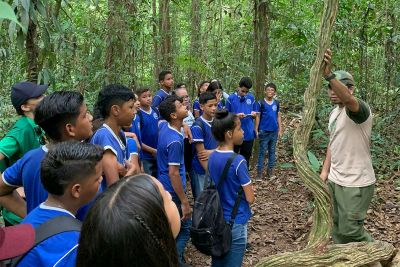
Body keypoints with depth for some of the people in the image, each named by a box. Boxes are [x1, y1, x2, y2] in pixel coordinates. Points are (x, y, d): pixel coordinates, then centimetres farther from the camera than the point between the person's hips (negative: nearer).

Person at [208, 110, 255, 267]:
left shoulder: (212, 158, -2)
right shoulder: (238, 161, -23)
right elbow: (250, 199, -18)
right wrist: (250, 190, 4)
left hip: (217, 220, 7)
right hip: (235, 223, -6)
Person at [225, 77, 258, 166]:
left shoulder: (251, 98, 4)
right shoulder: (231, 98, -4)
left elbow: (256, 115, 12)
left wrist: (254, 117, -9)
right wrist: (236, 116, -18)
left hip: (249, 134, 3)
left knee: (246, 158, 14)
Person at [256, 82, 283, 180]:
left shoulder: (276, 103, 5)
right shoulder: (261, 103, -6)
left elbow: (278, 117, 9)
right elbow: (258, 117, -5)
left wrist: (280, 130, 6)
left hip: (274, 131, 4)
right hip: (264, 131, -4)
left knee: (272, 151, 11)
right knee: (262, 152, 1)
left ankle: (270, 171, 21)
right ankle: (259, 172, 7)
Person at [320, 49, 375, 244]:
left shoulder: (359, 109, -17)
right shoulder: (334, 112, 10)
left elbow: (347, 99, -42)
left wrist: (328, 74, -55)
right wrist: (325, 171, 12)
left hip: (356, 184, -8)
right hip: (335, 180, 8)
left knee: (350, 230, 0)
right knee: (336, 226, 17)